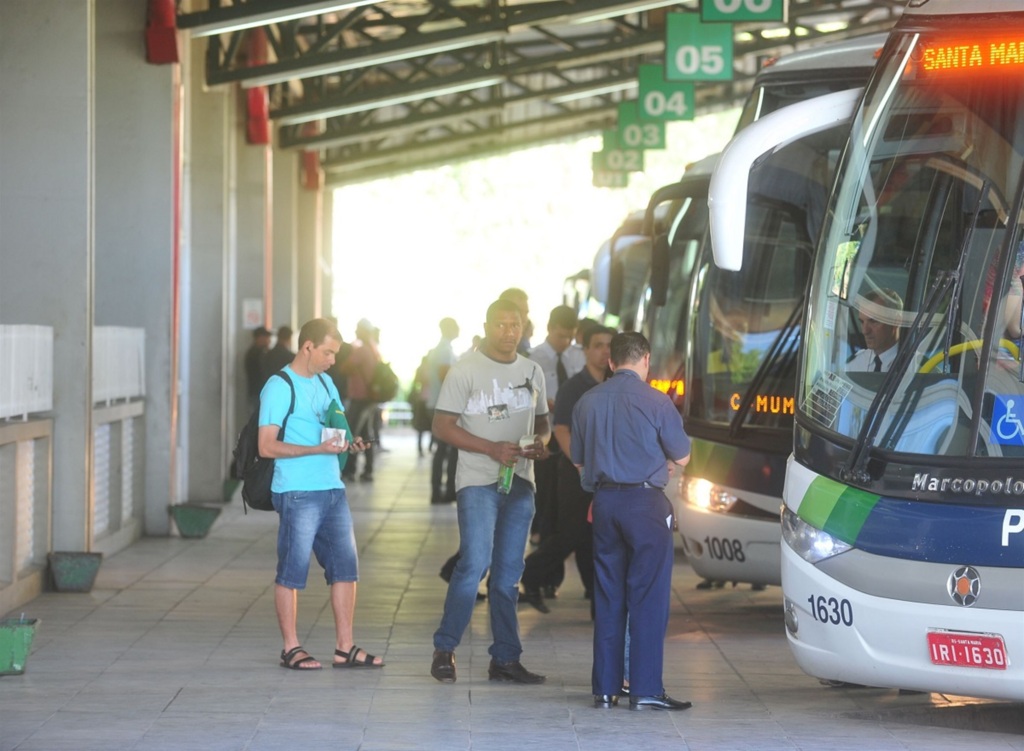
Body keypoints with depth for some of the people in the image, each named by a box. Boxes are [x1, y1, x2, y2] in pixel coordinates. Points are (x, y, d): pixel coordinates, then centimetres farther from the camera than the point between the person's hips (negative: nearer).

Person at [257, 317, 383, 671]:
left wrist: (349, 443, 1)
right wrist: (318, 449, -21)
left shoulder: (325, 384, 16)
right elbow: (267, 446, -13)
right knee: (292, 571, 0)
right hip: (297, 493, -8)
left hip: (332, 489, 8)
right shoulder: (279, 388, -8)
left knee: (345, 566, 6)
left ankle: (345, 647, 12)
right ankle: (291, 648, 7)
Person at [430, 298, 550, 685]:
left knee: (508, 573, 7)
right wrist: (491, 448, -17)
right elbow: (442, 425, -7)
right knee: (474, 564, -16)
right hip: (478, 482, -5)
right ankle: (444, 649, -5)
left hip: (520, 482, 5)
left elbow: (542, 421, 23)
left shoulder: (532, 371, 14)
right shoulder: (466, 369, -3)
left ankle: (505, 659, 10)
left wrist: (540, 442, -1)